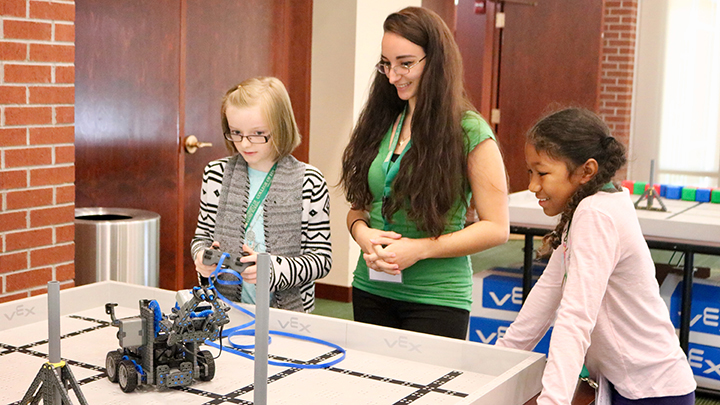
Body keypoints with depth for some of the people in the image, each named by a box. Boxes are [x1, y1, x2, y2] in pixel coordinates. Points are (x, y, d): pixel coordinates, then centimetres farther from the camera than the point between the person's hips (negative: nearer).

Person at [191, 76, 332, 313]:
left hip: (287, 311, -3)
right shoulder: (217, 174, 7)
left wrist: (273, 267, -17)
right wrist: (203, 257, -4)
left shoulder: (309, 182, -3)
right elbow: (202, 236, 18)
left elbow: (322, 259, -2)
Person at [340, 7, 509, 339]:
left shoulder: (470, 132, -9)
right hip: (371, 290, 5)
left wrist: (419, 249, -16)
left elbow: (496, 227, -9)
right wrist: (361, 232, -9)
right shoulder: (380, 124, 6)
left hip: (436, 300, -5)